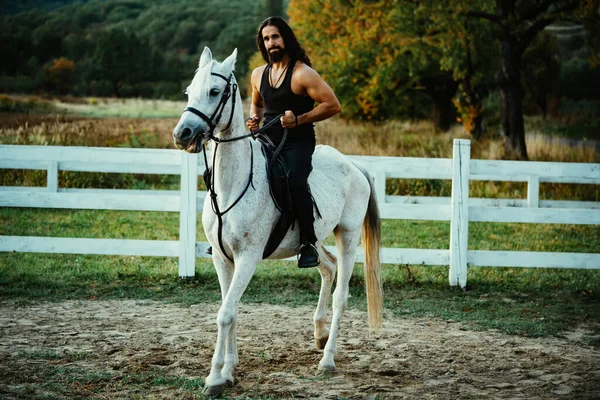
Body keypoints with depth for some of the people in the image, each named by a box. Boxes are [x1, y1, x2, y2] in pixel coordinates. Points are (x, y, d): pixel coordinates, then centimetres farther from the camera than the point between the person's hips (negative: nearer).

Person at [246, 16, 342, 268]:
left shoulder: (303, 74, -9)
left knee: (295, 181, -33)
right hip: (267, 140, 7)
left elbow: (333, 105, -12)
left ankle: (308, 244, -21)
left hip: (297, 142, -7)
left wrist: (299, 119, -19)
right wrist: (254, 119, 7)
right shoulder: (258, 75, 12)